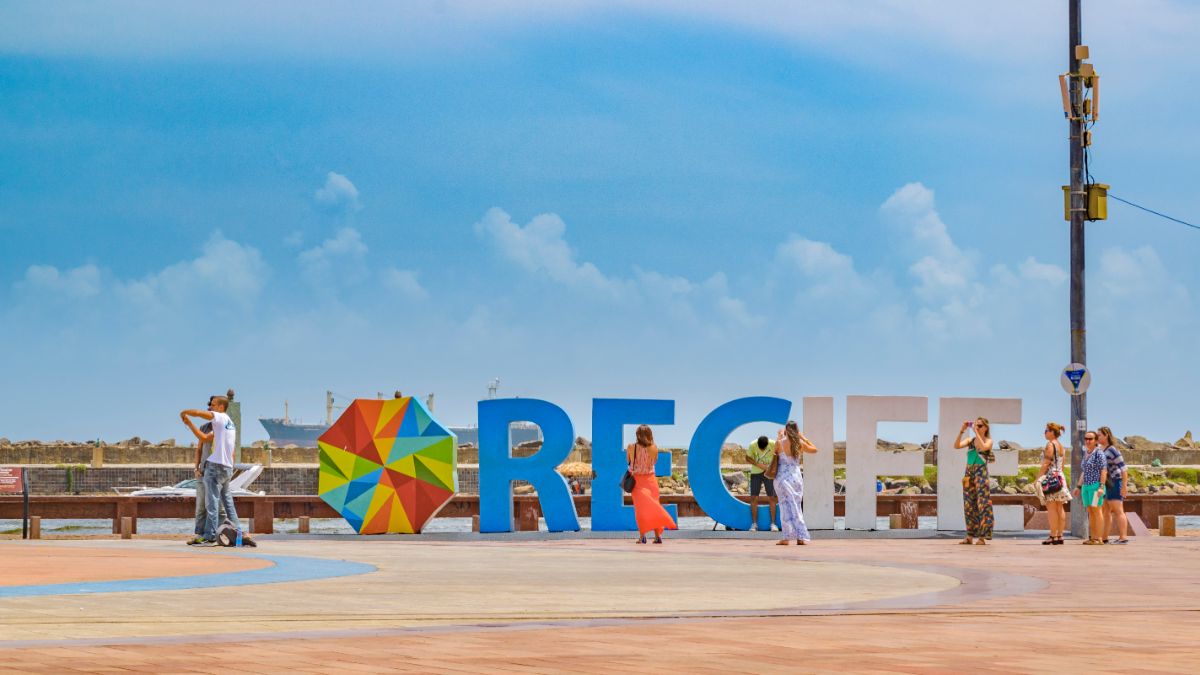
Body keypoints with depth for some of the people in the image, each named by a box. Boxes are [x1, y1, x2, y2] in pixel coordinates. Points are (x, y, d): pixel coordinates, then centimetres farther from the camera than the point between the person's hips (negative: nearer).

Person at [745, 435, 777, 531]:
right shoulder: (753, 445, -17)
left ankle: (773, 523, 6)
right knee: (753, 498, -3)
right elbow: (748, 457, -5)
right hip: (756, 473, 1)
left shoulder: (773, 444, -19)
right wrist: (759, 465, -18)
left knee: (771, 498, -2)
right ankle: (754, 523, 4)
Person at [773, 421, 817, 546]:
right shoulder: (800, 444, -1)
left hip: (782, 478, -2)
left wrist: (779, 436, 19)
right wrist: (802, 437, 18)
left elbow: (775, 452, 12)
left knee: (786, 507, -1)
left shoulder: (780, 443, -8)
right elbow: (814, 449, 16)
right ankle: (800, 537, 6)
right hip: (796, 477, 2)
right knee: (796, 507, 9)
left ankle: (787, 537, -6)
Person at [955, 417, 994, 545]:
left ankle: (982, 537, -7)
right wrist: (962, 431, -8)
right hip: (969, 473, 5)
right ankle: (970, 536, 10)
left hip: (981, 473, -5)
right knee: (969, 505, 5)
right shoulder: (970, 441, 13)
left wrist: (976, 432, -16)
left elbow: (983, 447, -20)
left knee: (982, 505, -7)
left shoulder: (988, 441, 2)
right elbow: (957, 445, -2)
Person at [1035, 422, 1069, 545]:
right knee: (1059, 508, 6)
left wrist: (1038, 478, -12)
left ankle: (1053, 536, -13)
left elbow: (1046, 463, -14)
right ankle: (1060, 535, 6)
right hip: (1060, 476, 9)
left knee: (1051, 508, -9)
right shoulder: (1061, 446, 17)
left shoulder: (1050, 444, -9)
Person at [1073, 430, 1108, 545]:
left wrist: (1101, 486, -20)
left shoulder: (1099, 453, -8)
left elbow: (1104, 470, -13)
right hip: (1086, 486, 8)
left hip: (1096, 486, -8)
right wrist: (1078, 486, 20)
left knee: (1096, 510, -10)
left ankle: (1099, 538, -10)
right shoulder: (1086, 455, 18)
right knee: (1090, 512, 7)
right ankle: (1092, 537, 8)